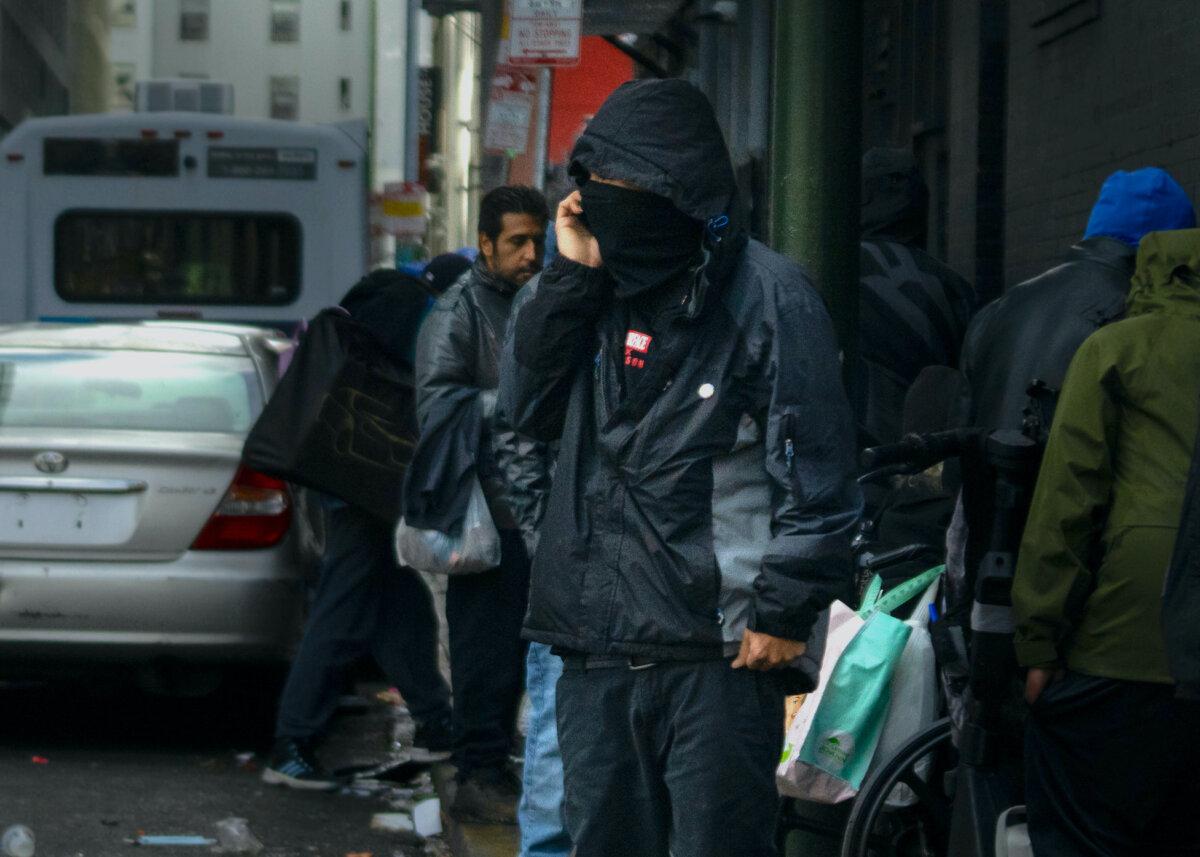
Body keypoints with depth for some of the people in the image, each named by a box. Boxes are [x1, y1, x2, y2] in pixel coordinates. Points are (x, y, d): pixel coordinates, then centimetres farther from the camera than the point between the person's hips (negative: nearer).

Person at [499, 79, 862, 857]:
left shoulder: (765, 291, -8)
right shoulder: (604, 290, 13)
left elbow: (819, 471, -10)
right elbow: (530, 407, 10)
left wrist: (783, 611, -13)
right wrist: (569, 278, 1)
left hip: (720, 653, -6)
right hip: (598, 649, 7)